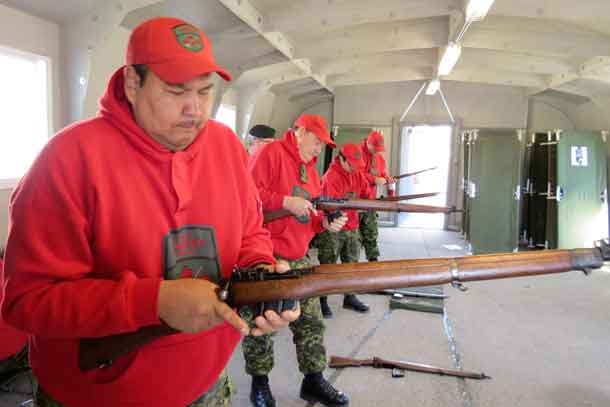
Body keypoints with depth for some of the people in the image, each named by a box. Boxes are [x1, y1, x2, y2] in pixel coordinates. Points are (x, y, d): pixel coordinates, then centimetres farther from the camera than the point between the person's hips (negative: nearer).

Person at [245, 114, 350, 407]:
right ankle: (259, 384, 26)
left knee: (311, 321, 11)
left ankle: (313, 382, 26)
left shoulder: (311, 170, 16)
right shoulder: (271, 153, -8)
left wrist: (326, 223, -2)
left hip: (298, 258, 8)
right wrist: (286, 201, -22)